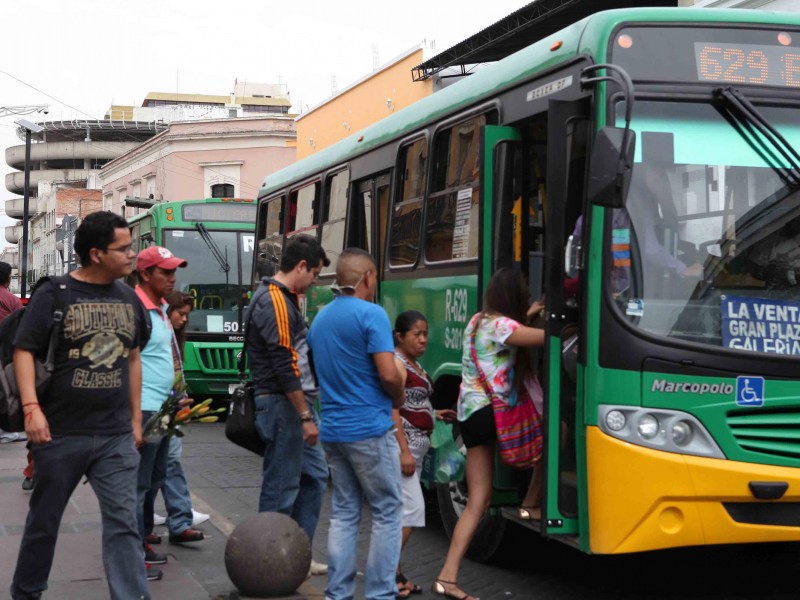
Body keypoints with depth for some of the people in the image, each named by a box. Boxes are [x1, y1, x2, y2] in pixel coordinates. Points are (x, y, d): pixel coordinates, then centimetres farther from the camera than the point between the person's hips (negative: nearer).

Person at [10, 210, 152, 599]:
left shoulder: (128, 298, 8)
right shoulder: (54, 294, -7)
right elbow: (24, 350, -10)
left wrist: (135, 418, 15)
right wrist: (32, 408, -21)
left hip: (116, 436, 3)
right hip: (61, 433, -3)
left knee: (123, 522, -2)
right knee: (44, 520, 12)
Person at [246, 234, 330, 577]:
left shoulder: (287, 298, 15)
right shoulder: (274, 303, -18)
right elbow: (284, 366, -22)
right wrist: (305, 417, -21)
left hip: (296, 401, 11)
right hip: (282, 405, -11)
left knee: (314, 474, 15)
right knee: (281, 486, -2)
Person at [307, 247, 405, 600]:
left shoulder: (320, 319, 12)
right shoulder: (371, 314, -12)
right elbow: (388, 374, -17)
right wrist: (399, 398, 1)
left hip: (332, 429, 7)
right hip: (369, 428, -7)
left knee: (343, 512, 12)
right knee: (387, 512, 2)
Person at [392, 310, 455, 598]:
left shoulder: (416, 366, 16)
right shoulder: (396, 364, -13)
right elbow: (392, 410, -21)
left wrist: (434, 414, 12)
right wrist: (404, 450, -25)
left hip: (417, 447, 10)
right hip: (403, 446, -10)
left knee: (399, 511, 11)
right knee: (411, 508, -12)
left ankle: (392, 572, 17)